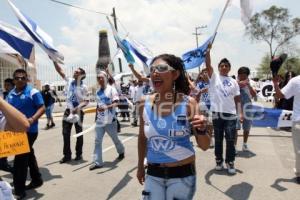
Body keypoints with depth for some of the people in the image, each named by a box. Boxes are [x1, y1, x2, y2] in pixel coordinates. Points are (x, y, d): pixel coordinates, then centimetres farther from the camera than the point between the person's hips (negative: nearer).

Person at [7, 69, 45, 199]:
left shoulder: (33, 92, -11)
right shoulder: (11, 94, 10)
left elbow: (42, 108, -14)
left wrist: (33, 119, -29)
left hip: (29, 130, -7)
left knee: (20, 158, -5)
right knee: (28, 156, 18)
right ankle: (36, 180, 34)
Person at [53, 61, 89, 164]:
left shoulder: (83, 87, -10)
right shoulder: (69, 81, 3)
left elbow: (86, 101, -12)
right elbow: (60, 70, 2)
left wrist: (78, 107, -27)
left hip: (78, 111, -4)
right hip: (68, 111, 4)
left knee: (79, 134, 9)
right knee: (66, 133, 4)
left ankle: (79, 154, 23)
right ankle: (67, 155, 15)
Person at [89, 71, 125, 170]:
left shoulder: (111, 89, -8)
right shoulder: (98, 92, 10)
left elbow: (116, 103, -18)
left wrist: (106, 107, -34)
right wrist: (96, 117, 16)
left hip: (110, 120, -5)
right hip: (99, 121, 5)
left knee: (115, 139, 13)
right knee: (97, 141, -1)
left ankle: (121, 152, 40)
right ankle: (97, 162, 5)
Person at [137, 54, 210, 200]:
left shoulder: (188, 103, -14)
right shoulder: (145, 103, -7)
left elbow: (204, 146, -10)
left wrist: (201, 130, -30)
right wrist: (140, 166, 17)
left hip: (182, 174, -2)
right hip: (153, 173, 2)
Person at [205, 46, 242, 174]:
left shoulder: (233, 82, 11)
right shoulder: (214, 77, 4)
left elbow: (237, 99, 10)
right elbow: (208, 65, -11)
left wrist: (241, 113, 2)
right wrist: (208, 50, -18)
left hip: (231, 114, 2)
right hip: (217, 113, -2)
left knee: (230, 140, 4)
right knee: (218, 139, 10)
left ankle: (230, 162, 17)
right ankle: (219, 160, 24)